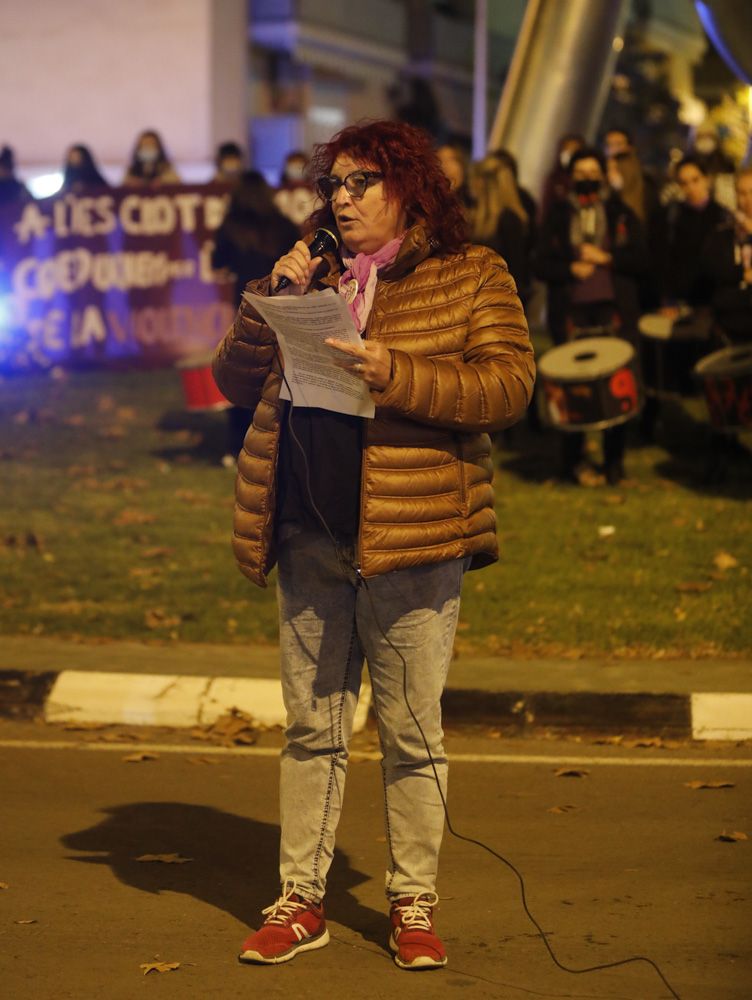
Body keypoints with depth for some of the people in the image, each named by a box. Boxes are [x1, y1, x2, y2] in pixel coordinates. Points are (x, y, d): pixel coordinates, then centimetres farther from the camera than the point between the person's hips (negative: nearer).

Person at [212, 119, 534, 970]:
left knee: (411, 732, 3)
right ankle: (300, 900, 17)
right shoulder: (311, 275, 15)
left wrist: (396, 375, -21)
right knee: (310, 727, 9)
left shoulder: (471, 277, 2)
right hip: (311, 536, 4)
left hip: (413, 534, -4)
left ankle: (414, 905, 15)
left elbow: (508, 383, -10)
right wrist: (272, 300, -4)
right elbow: (234, 381, 12)